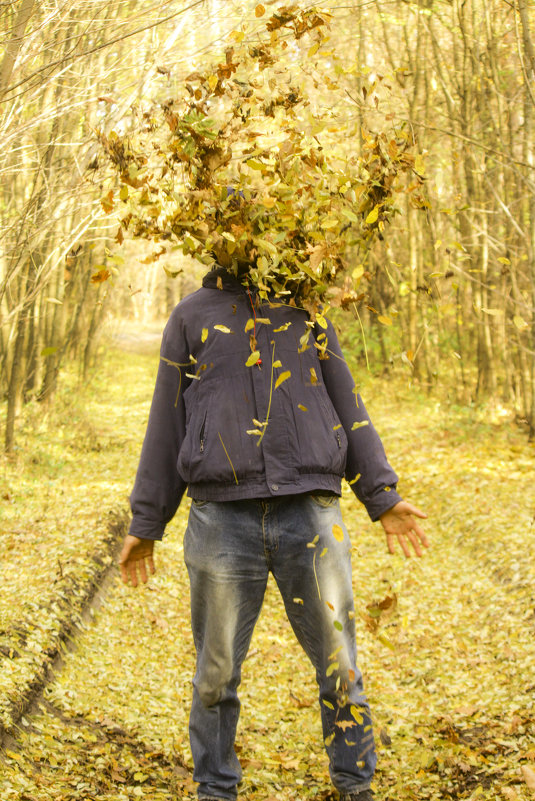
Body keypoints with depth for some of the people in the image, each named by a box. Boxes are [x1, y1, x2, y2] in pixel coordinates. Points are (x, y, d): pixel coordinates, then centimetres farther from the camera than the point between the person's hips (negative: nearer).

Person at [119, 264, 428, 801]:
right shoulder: (192, 317, 10)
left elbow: (346, 408, 15)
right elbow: (167, 425, 11)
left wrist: (382, 498, 8)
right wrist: (145, 525, 10)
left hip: (310, 515, 1)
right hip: (222, 517, -1)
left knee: (338, 667, 5)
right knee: (216, 673, 7)